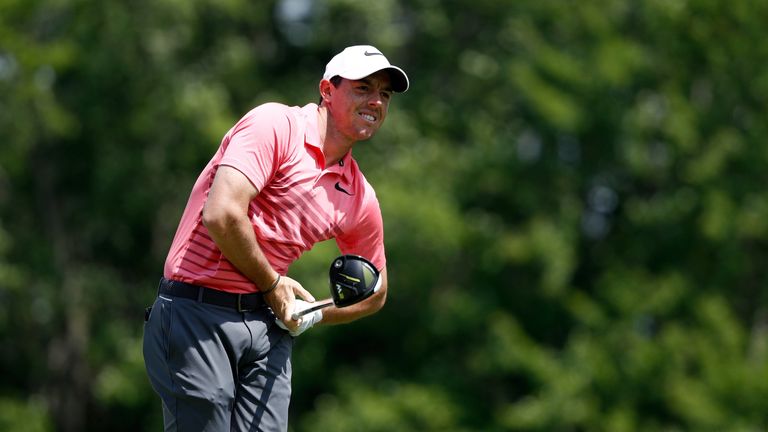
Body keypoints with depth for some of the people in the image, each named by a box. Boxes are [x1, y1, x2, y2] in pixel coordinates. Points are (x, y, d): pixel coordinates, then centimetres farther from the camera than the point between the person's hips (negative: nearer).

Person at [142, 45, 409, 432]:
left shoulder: (360, 198, 12)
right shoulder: (276, 124, -8)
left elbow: (374, 294, 27)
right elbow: (222, 215, -20)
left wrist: (311, 316, 8)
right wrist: (272, 285, -8)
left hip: (267, 325, 7)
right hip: (196, 313, -7)